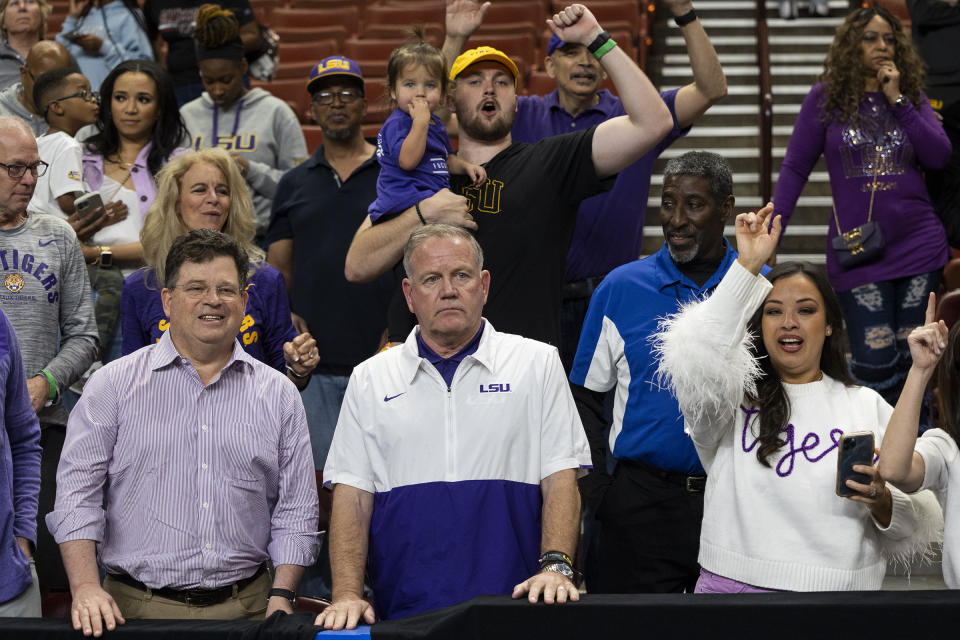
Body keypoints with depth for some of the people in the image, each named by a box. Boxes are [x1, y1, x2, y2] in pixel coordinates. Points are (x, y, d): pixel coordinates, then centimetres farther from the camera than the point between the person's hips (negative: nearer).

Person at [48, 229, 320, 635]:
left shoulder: (278, 395, 9)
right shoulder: (114, 385, 3)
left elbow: (296, 508, 8)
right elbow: (78, 488, -2)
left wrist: (281, 597, -3)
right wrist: (86, 588, -13)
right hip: (136, 608, -2)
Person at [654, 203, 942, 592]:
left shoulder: (867, 407, 15)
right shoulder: (734, 397, 11)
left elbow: (922, 528, 13)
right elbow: (696, 361, -13)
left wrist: (882, 503, -9)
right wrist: (748, 266, -11)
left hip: (843, 591, 3)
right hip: (735, 587, -3)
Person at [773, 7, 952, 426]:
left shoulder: (912, 97, 9)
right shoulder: (825, 98, 1)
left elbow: (939, 156, -4)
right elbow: (795, 168, 1)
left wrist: (897, 100, -7)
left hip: (919, 245, 3)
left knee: (912, 357, 5)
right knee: (876, 362, -9)